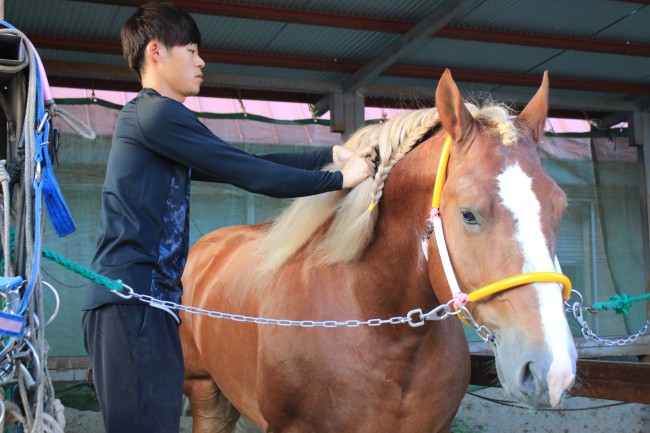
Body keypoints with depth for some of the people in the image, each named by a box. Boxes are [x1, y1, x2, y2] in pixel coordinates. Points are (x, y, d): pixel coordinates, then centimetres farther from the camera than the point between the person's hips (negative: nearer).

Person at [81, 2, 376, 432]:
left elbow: (246, 166, 19)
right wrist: (339, 178, -1)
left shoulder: (156, 119, 22)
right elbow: (252, 175, -11)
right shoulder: (158, 112, -9)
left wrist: (334, 153, 17)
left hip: (148, 303, 11)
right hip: (133, 303, -11)